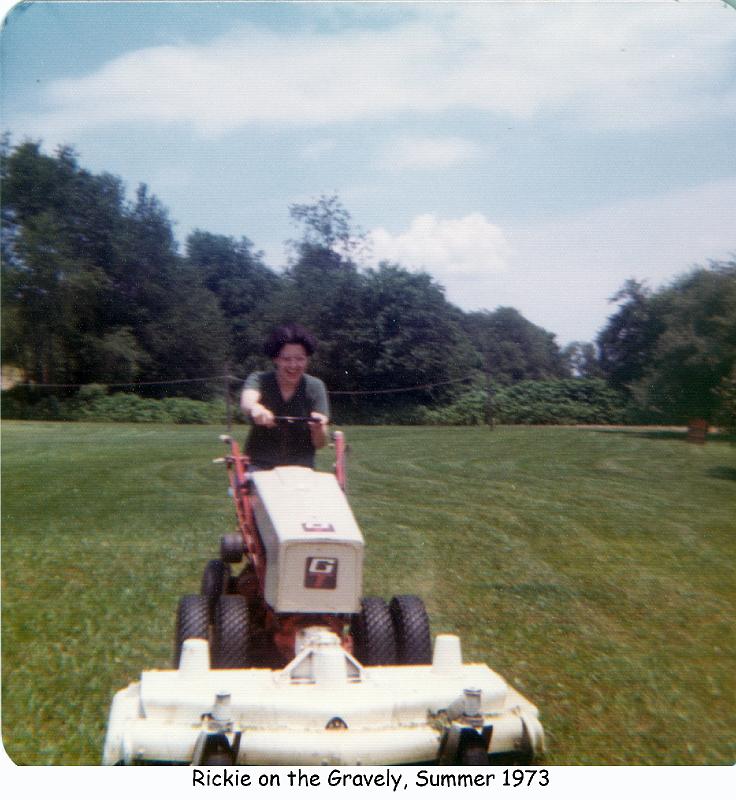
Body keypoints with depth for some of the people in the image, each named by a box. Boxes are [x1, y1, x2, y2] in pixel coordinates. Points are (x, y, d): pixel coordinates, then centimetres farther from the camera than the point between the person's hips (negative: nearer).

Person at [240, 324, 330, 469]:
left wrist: (318, 428, -27)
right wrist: (255, 407, -50)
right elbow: (247, 400, -28)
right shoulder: (259, 380, -4)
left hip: (301, 468, 0)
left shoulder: (315, 387, -2)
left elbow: (319, 444, -5)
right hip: (260, 465, 0)